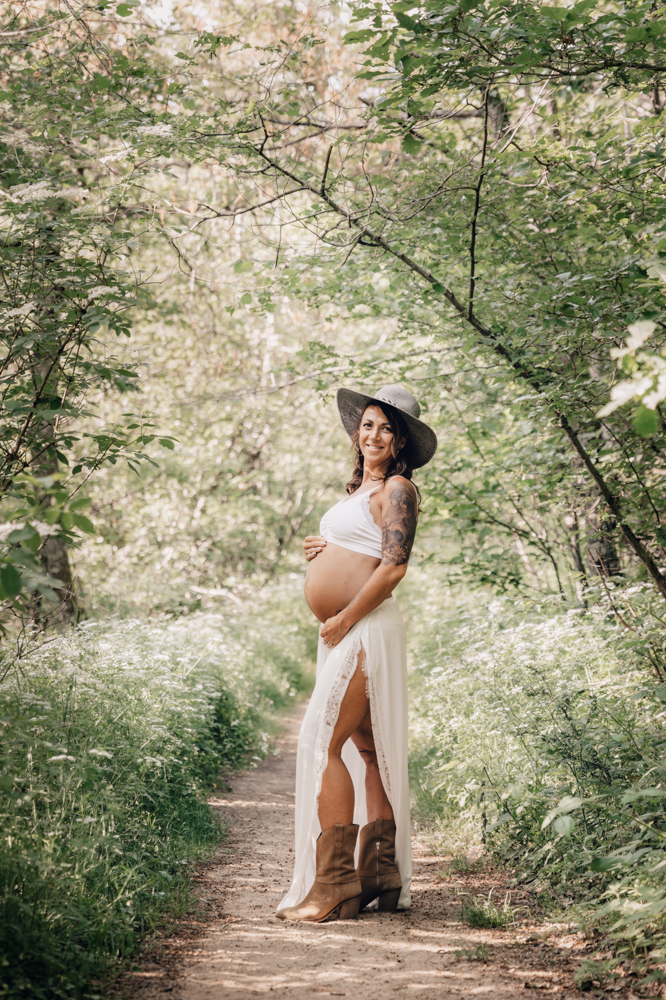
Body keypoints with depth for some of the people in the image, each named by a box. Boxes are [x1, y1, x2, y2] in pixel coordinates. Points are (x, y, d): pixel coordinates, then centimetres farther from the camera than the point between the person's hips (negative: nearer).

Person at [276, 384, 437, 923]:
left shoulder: (398, 488, -6)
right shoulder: (359, 490, 20)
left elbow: (395, 565, -17)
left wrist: (343, 619, -14)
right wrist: (322, 549, 8)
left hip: (365, 629, -10)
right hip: (345, 633, 10)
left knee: (324, 743, -14)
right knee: (366, 748, 10)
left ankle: (333, 887, -12)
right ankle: (381, 877, 16)